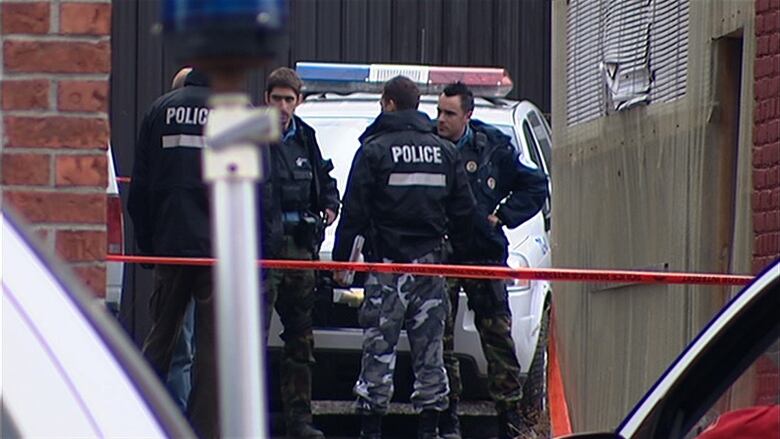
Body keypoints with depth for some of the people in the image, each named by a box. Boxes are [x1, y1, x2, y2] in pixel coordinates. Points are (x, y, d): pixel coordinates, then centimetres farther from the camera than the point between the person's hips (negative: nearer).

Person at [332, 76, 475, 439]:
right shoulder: (444, 151, 8)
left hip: (387, 262, -4)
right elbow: (464, 209, 9)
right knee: (429, 347, 8)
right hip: (431, 263, 4)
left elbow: (354, 211, -7)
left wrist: (340, 258, 0)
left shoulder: (374, 150, -6)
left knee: (379, 348, -3)